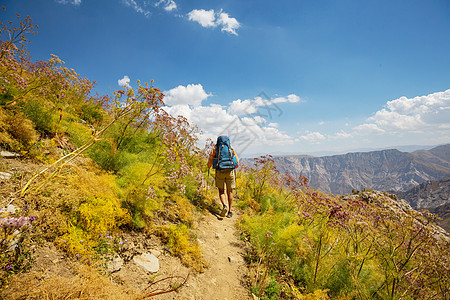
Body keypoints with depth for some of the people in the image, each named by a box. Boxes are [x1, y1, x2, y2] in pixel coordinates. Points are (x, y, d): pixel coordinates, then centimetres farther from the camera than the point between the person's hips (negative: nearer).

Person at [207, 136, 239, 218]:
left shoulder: (215, 149, 10)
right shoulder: (231, 148, 13)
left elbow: (209, 163, 9)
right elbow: (237, 164, 12)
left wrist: (209, 168, 31)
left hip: (219, 172, -1)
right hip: (230, 172, 1)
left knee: (221, 191, 12)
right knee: (229, 192, 13)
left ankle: (224, 206, -12)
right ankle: (230, 211, 13)